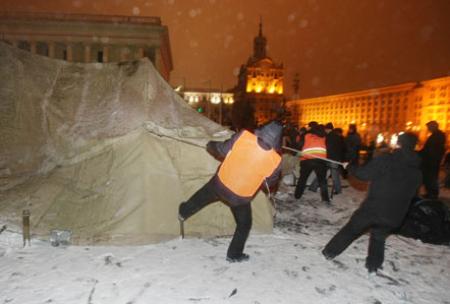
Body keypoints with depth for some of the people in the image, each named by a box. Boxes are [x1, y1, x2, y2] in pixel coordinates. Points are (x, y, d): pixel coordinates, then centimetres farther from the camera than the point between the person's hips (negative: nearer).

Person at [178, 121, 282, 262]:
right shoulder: (275, 161, -21)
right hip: (240, 198, -2)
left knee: (203, 196, 33)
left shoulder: (243, 136, -22)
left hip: (220, 184, 3)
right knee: (244, 224, 25)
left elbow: (222, 150, -10)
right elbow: (269, 182, -3)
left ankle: (183, 212, 59)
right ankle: (234, 254, 39)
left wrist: (211, 146, 12)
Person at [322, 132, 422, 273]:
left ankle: (330, 251, 23)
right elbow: (411, 194, 15)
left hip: (373, 207, -4)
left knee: (350, 229, 13)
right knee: (378, 238, 26)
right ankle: (373, 264, 28)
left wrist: (350, 167, 4)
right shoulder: (417, 173, 8)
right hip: (394, 215, 4)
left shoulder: (385, 160, -13)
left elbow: (363, 173, -13)